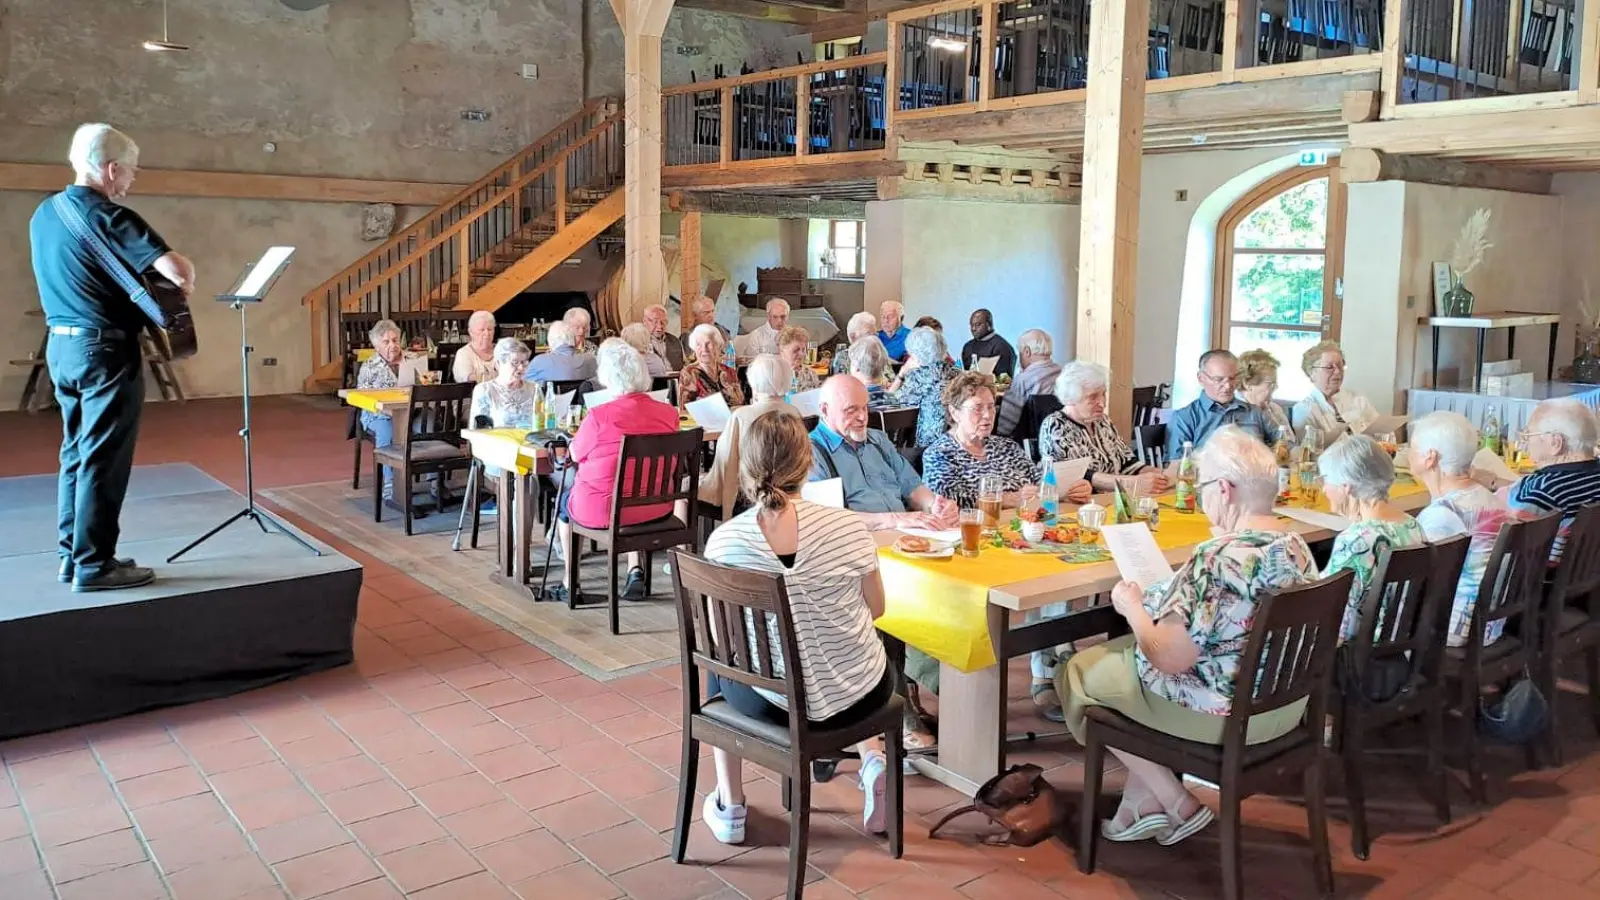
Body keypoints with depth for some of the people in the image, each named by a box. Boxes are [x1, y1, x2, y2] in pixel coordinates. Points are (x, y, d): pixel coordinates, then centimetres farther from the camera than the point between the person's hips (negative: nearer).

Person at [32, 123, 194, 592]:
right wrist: (186, 281, -4)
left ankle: (71, 554, 22)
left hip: (61, 343, 9)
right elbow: (177, 268, -27)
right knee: (103, 458, -2)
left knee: (76, 452, 16)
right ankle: (94, 564, 4)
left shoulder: (43, 214, 10)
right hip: (104, 348, -8)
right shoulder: (108, 217, -17)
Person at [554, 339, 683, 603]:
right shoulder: (669, 413, -8)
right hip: (656, 509, 4)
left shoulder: (599, 416, -21)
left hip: (601, 510, -4)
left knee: (565, 501, 29)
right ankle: (635, 572, 28)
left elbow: (576, 455, -5)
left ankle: (570, 584, 36)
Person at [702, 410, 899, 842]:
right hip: (859, 695, 1)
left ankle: (729, 808, 37)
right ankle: (872, 761, 19)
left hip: (775, 703, 0)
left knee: (717, 664, 33)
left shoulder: (722, 541, -17)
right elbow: (876, 609, -1)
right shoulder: (847, 527, -17)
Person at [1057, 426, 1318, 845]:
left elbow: (1167, 659, -27)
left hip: (1224, 715, -9)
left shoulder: (1218, 559, -30)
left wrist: (1131, 604, -10)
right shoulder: (1295, 546, -2)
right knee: (1121, 652, 25)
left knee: (1080, 671, 12)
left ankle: (1179, 805, 15)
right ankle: (1145, 802, 25)